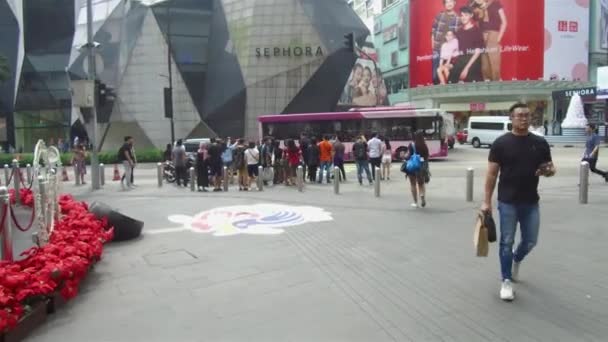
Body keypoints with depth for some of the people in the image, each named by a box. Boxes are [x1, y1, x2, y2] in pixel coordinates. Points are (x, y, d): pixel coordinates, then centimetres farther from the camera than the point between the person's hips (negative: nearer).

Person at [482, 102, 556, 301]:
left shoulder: (540, 143, 4)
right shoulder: (501, 143, -5)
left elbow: (551, 168, 12)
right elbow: (492, 173, -4)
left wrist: (549, 171, -14)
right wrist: (487, 201, -7)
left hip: (531, 202, 3)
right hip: (507, 202, -3)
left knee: (530, 241, 12)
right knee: (507, 242, 3)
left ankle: (516, 260, 44)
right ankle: (506, 281, 15)